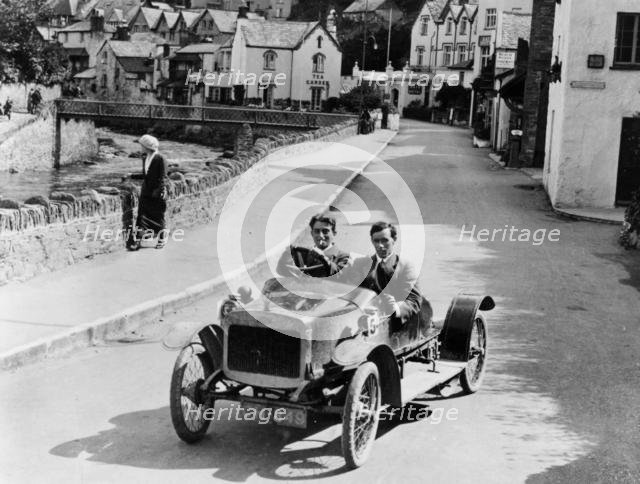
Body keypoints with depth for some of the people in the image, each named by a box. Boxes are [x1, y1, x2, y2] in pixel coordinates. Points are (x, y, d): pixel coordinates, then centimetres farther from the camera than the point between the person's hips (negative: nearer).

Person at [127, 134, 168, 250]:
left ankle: (162, 239, 19)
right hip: (146, 192, 7)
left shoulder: (160, 159, -12)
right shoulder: (145, 159, 11)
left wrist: (161, 190, -22)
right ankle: (136, 240, 1)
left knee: (158, 217, 4)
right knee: (142, 216, 2)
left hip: (156, 194, -7)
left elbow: (163, 177, -13)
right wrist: (132, 176, 19)